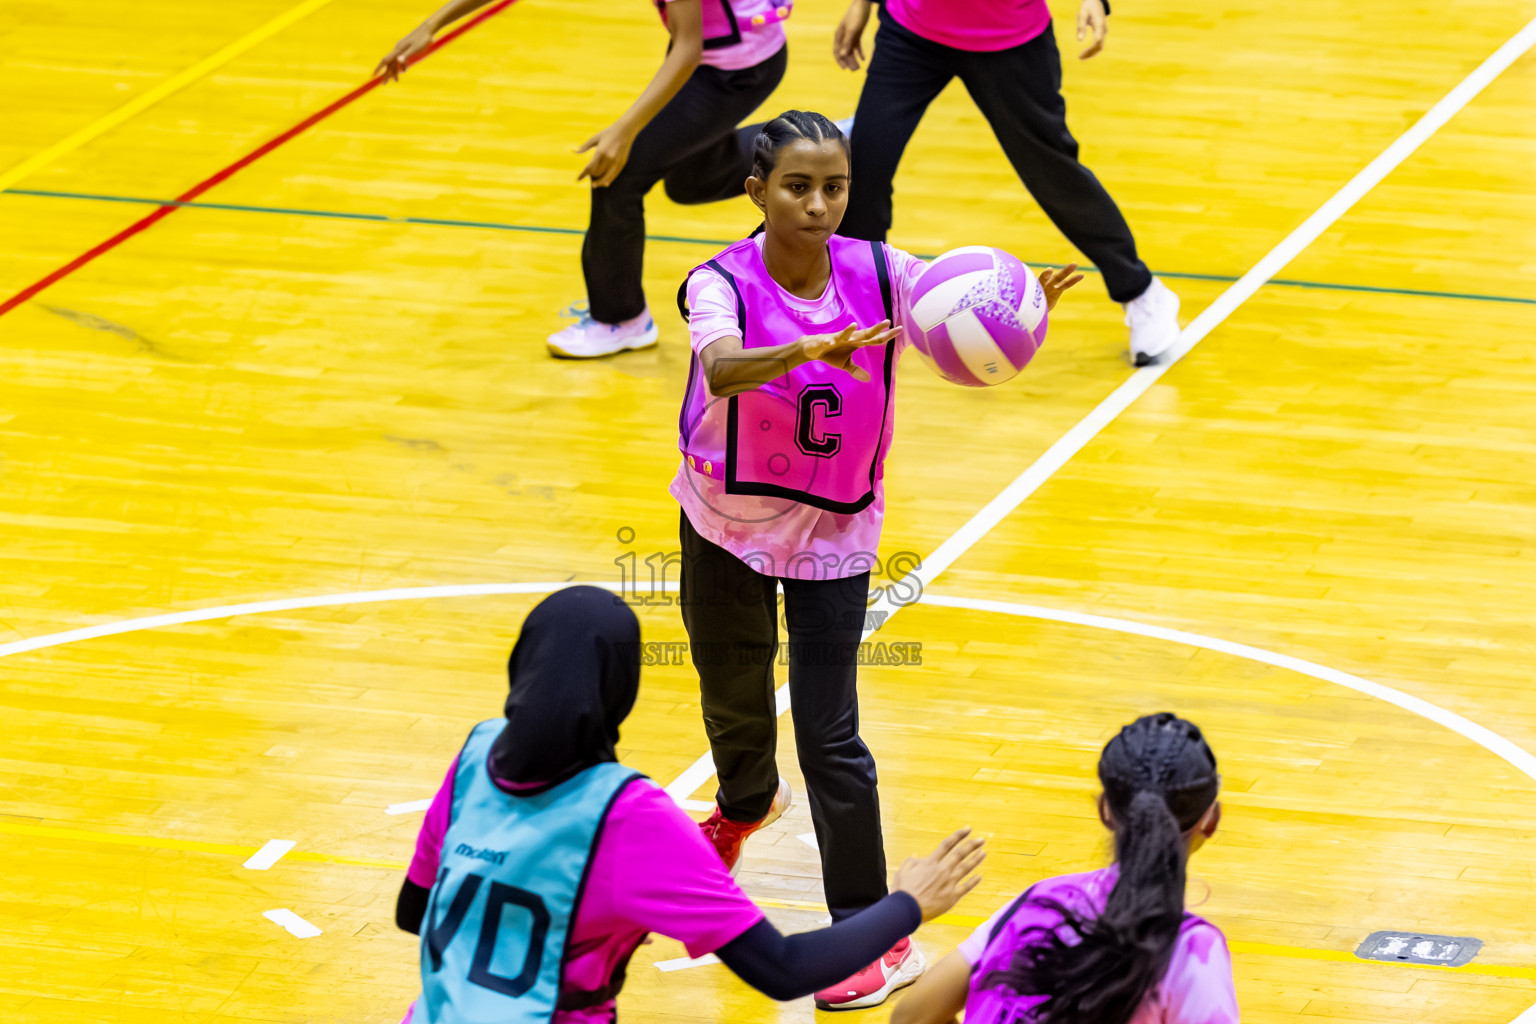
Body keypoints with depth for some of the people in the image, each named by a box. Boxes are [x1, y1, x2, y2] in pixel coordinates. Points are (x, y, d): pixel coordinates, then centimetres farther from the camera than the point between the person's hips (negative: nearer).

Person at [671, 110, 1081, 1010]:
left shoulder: (878, 275, -16)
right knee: (735, 703, 21)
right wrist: (812, 348, -64)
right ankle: (747, 804, 57)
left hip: (836, 534, -1)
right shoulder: (724, 284, -23)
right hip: (726, 524, 1)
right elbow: (722, 367, -45)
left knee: (830, 736, -8)